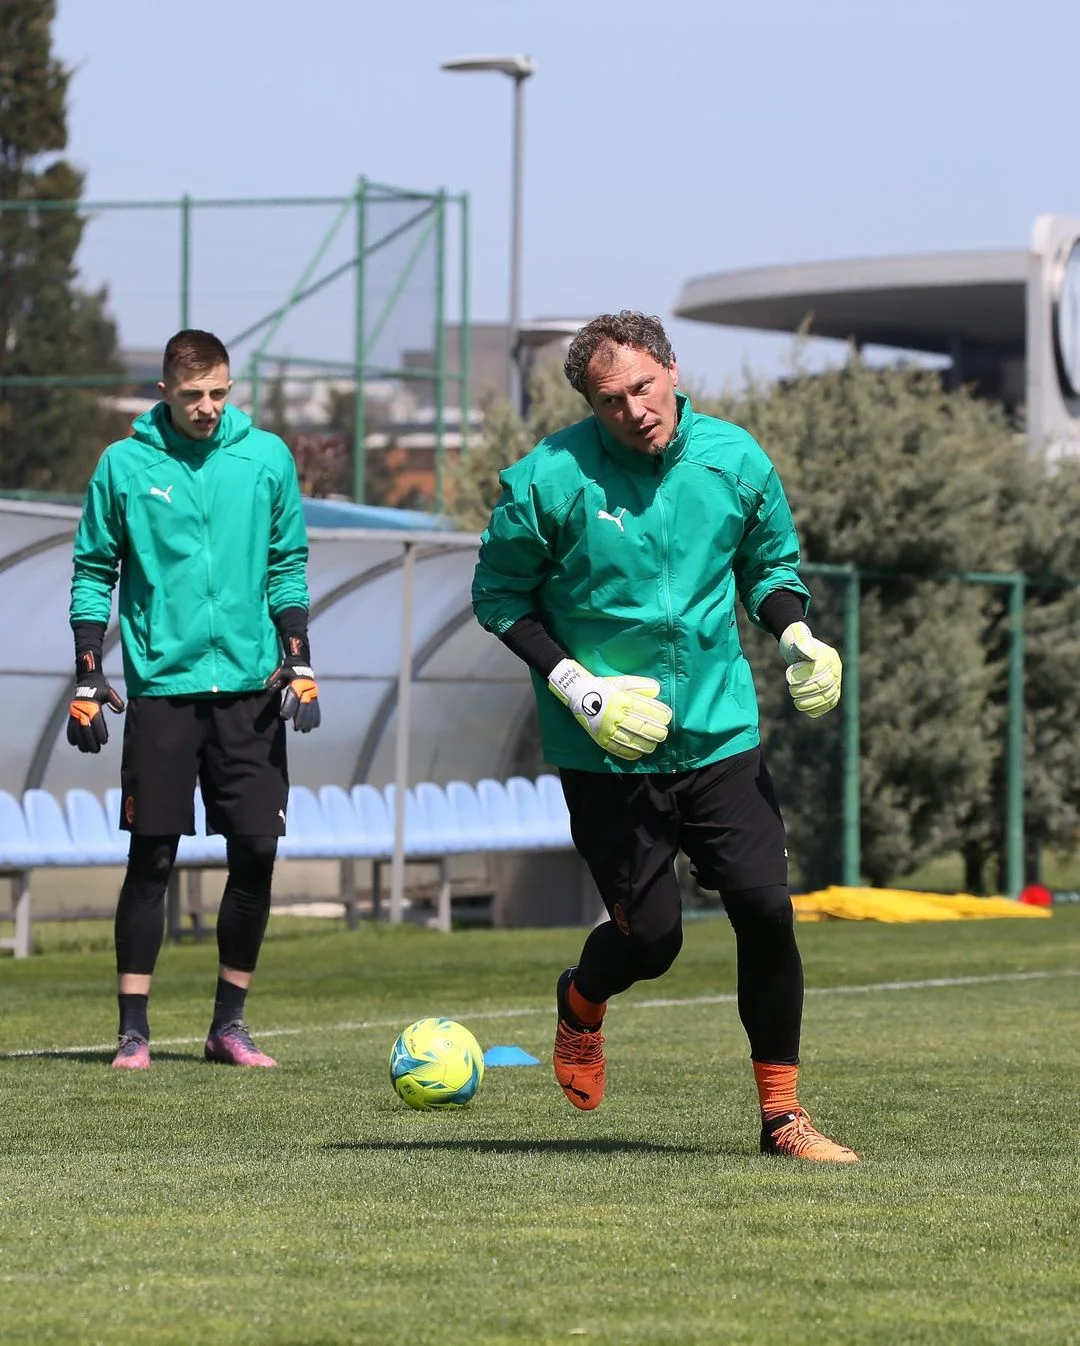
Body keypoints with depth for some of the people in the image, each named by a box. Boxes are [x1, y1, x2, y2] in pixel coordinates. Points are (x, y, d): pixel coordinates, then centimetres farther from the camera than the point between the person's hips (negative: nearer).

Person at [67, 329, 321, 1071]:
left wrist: (300, 667, 3)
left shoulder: (267, 459, 3)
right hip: (162, 685, -2)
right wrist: (88, 682, 0)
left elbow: (288, 568, 11)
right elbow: (94, 574, 5)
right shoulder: (125, 465, -1)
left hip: (250, 686, 2)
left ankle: (229, 1022, 12)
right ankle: (134, 1027, 2)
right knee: (152, 857, -3)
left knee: (256, 855, 0)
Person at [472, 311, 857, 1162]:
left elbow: (770, 564, 15)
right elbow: (498, 595, -2)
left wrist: (796, 636, -6)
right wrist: (575, 687, -13)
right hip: (607, 749, -3)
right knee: (651, 936, -1)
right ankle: (582, 1003, 37)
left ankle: (782, 1112, 7)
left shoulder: (734, 460, -2)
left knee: (766, 908, -7)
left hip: (721, 733, 3)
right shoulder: (550, 480, -13)